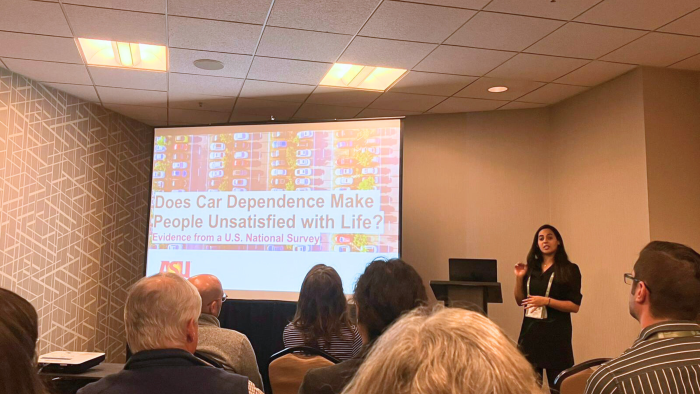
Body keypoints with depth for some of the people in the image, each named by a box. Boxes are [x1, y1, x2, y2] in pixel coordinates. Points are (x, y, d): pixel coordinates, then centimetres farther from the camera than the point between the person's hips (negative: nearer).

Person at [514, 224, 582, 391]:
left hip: (555, 333, -4)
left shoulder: (569, 269, -3)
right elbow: (520, 301, 12)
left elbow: (575, 306, -8)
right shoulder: (531, 268, 8)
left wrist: (546, 301, -19)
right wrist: (519, 278, -1)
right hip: (530, 331, 4)